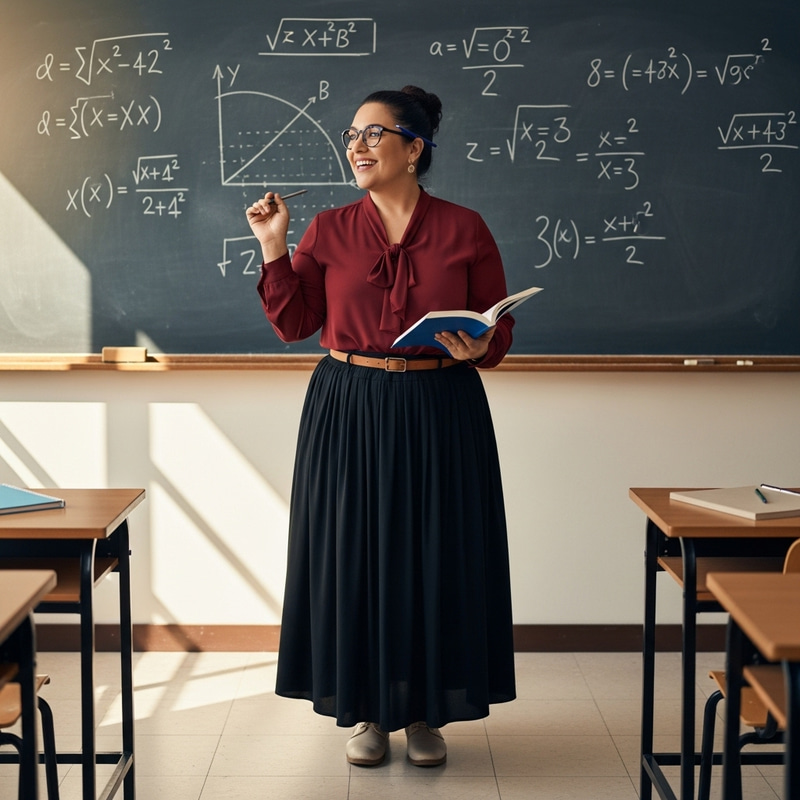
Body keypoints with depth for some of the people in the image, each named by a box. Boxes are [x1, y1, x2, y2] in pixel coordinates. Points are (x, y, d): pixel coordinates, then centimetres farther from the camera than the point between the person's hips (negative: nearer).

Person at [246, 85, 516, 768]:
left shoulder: (464, 230, 0)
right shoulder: (329, 231, 4)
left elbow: (500, 329, 3)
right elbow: (294, 323, 4)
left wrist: (479, 348, -18)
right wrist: (274, 248, -4)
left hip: (440, 414, -1)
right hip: (349, 413, 1)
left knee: (435, 556, 4)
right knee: (354, 554, 5)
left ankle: (427, 711, 21)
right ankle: (367, 711, 21)